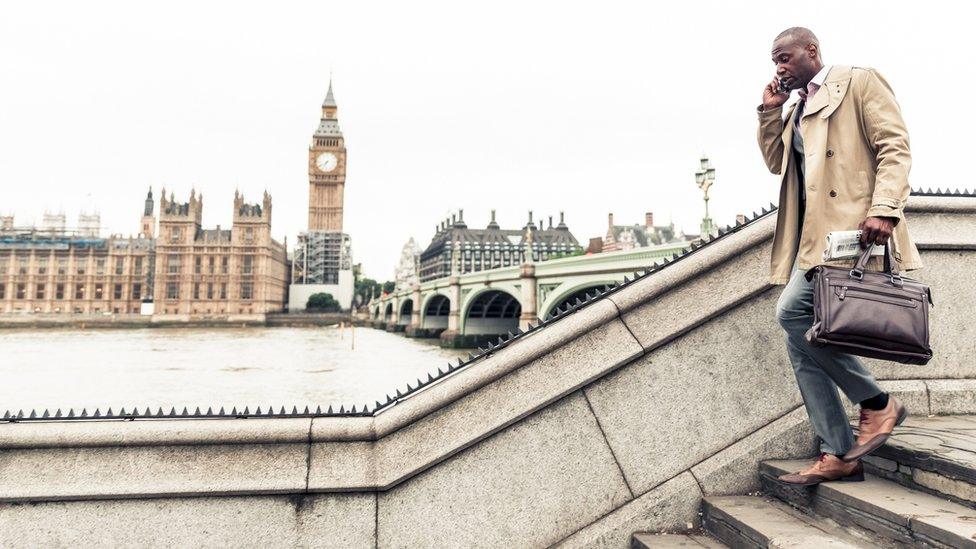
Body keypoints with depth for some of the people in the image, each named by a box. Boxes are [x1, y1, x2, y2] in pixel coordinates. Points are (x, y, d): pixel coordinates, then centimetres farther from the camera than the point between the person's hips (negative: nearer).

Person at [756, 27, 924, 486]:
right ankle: (838, 454, 7)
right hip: (812, 233, 8)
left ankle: (876, 403, -4)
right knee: (801, 341, 0)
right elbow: (776, 162, 23)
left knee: (793, 312, -23)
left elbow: (894, 147, -7)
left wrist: (883, 209, -21)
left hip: (850, 225, -8)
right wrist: (770, 109, 15)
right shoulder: (794, 109, 26)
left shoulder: (860, 82, 4)